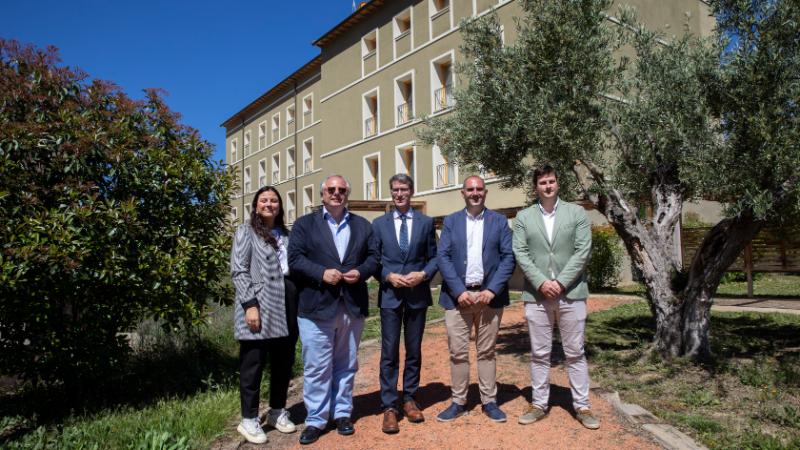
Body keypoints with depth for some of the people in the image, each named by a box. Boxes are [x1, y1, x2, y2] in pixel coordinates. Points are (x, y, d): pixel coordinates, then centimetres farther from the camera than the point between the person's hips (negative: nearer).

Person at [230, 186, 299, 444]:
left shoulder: (286, 234, 15)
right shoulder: (246, 232, 2)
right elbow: (238, 271, -6)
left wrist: (298, 304, 7)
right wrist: (250, 304, -16)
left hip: (286, 307, 5)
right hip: (259, 306, -5)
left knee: (284, 362, 12)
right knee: (253, 364, 3)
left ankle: (277, 412, 28)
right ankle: (249, 420, 16)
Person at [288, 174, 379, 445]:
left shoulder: (363, 225, 12)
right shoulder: (304, 224, 4)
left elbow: (373, 257, 9)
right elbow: (295, 259, -4)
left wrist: (361, 272, -11)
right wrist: (322, 273, -18)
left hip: (352, 306, 3)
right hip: (316, 307, -2)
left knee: (346, 365, 13)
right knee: (316, 367, 3)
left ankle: (342, 413, 27)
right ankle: (315, 420, 16)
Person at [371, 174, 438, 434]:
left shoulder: (426, 222, 5)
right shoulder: (379, 224, 5)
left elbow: (434, 257, 5)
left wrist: (423, 274, -12)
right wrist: (388, 276, -12)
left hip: (418, 294, 1)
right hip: (390, 295, -1)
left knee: (414, 351, 11)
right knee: (389, 353, 0)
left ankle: (409, 399, 25)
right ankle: (389, 406, 7)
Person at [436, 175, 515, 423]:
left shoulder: (499, 221, 7)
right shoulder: (451, 221, 8)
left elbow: (508, 257, 1)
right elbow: (443, 257, 0)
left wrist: (492, 290, -10)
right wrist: (459, 291, -10)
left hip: (489, 295, 0)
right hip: (458, 296, 0)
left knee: (487, 352, 9)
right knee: (458, 352, 3)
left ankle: (489, 401, 20)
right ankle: (458, 402, 16)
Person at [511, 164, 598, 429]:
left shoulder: (576, 213, 4)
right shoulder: (524, 217, 7)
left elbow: (583, 251, -3)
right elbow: (520, 253, 0)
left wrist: (560, 282, -11)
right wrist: (541, 282, -12)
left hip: (571, 293, -1)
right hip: (536, 295, 1)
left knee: (575, 353, 7)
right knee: (539, 354, 8)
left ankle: (581, 406, 18)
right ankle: (539, 404, 19)